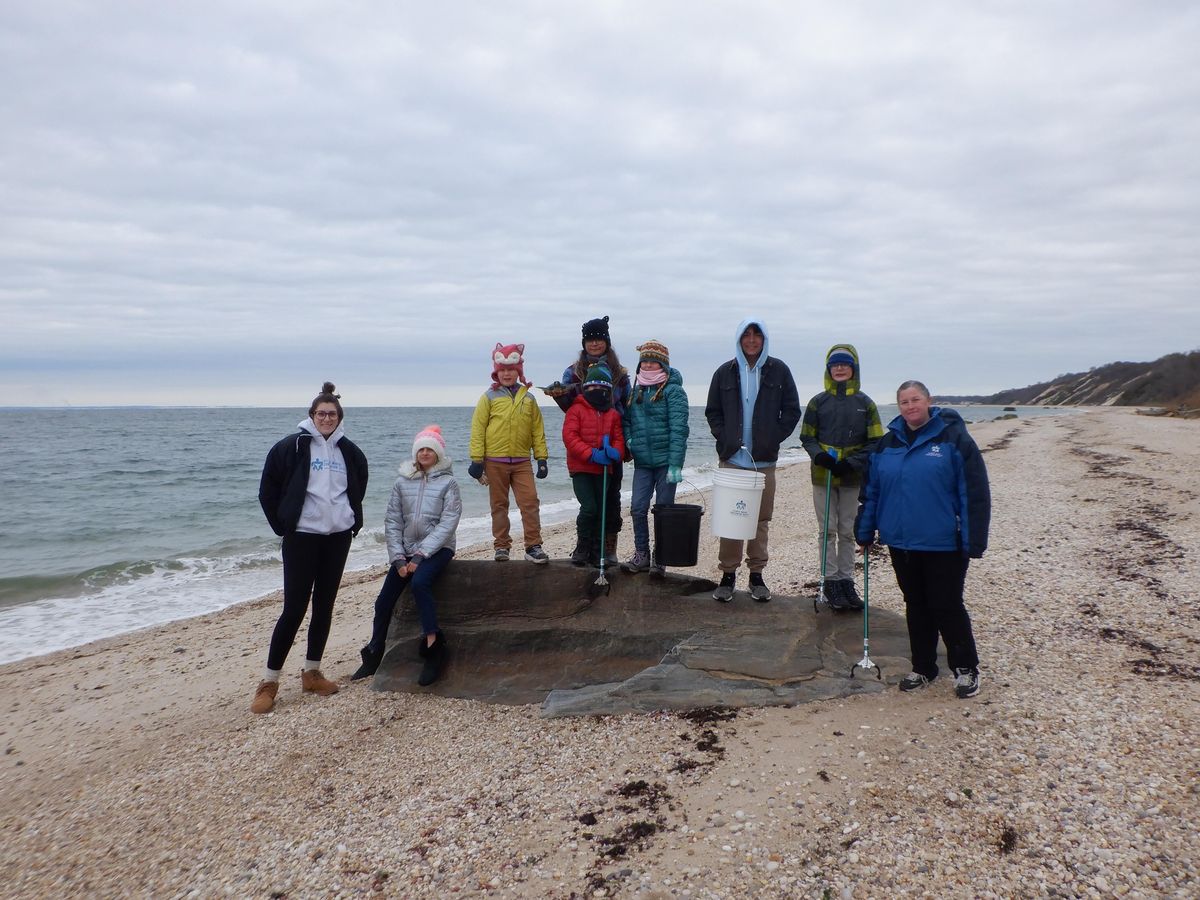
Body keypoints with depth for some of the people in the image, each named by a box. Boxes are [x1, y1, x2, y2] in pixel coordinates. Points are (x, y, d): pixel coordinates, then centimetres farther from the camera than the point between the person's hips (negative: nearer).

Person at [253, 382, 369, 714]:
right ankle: (269, 680, 4)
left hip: (338, 536, 5)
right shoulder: (291, 447, -6)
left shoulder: (349, 451, 7)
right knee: (294, 608, -6)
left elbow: (358, 488, 24)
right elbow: (268, 491, -2)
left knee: (325, 605, 10)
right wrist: (283, 525, -2)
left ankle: (312, 672, 21)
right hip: (302, 537, -4)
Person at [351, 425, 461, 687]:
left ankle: (433, 647, -24)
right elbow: (392, 521, 5)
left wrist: (421, 555, -17)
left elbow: (448, 523, -11)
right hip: (407, 550, 4)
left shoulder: (448, 482, -4)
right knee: (384, 601, -3)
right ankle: (373, 655, 15)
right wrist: (398, 557, -6)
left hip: (437, 549, -4)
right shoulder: (402, 482, 6)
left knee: (419, 582, -32)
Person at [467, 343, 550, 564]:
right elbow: (477, 428, -2)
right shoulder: (490, 397, 0)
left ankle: (533, 546, -2)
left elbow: (537, 429, 9)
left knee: (530, 502, -7)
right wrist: (477, 460, -7)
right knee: (499, 505, 7)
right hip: (495, 461, -1)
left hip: (522, 461, 1)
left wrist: (541, 458, 4)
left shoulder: (528, 398, 7)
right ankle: (501, 546, 17)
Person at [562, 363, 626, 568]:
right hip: (580, 468, -4)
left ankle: (597, 553, 17)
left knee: (603, 511, 5)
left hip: (603, 470, 5)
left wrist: (616, 452, -14)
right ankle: (582, 549, 4)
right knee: (589, 508, -15)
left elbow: (618, 438, 11)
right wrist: (591, 454, -20)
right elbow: (569, 436, -11)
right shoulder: (576, 410, -2)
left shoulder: (613, 414, 11)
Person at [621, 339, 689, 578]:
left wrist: (675, 464, -19)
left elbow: (678, 429, -13)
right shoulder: (635, 391, 12)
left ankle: (660, 560, 12)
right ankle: (641, 555, 15)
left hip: (666, 460, -5)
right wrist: (628, 438, 1)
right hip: (642, 462, 5)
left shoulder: (672, 390, -6)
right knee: (637, 508, 1)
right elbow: (626, 420, 23)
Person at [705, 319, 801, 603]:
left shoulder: (778, 371, 4)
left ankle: (756, 574, 16)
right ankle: (728, 574, 10)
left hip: (764, 461, 0)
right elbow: (712, 411, 11)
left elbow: (792, 411, 6)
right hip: (732, 459, 0)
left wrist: (773, 439, -4)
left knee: (761, 519, 5)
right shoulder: (725, 372, 6)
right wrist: (724, 439, -2)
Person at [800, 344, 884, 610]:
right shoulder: (818, 402, 4)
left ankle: (846, 581, 15)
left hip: (852, 478, 0)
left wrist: (851, 463, -13)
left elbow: (875, 441, 0)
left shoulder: (865, 403, 3)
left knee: (848, 532, 7)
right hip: (823, 477, 0)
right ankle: (831, 582, 9)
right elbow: (807, 438, 6)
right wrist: (819, 455, -14)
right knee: (828, 530, 3)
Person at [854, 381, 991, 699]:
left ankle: (966, 669, 20)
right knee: (916, 606, 14)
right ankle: (922, 668, 27)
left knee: (947, 607, 1)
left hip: (943, 544, -5)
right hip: (901, 543, 5)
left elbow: (975, 493, -10)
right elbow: (871, 491, 14)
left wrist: (973, 541, -13)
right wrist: (865, 532, 12)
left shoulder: (953, 438, -7)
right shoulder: (888, 443, 8)